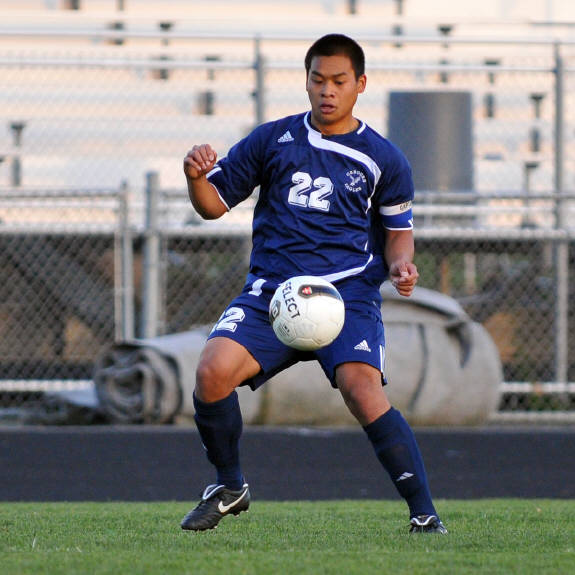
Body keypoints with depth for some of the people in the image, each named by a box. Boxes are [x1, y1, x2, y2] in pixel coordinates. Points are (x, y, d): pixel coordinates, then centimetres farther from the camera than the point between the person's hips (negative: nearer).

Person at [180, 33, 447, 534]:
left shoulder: (382, 158, 10)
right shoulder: (273, 140, 11)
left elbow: (399, 227, 22)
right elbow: (215, 203, 14)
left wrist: (400, 263, -1)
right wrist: (196, 177, -8)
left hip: (349, 291, -2)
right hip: (272, 289, 2)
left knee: (364, 393, -27)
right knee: (213, 371, -22)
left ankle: (424, 512, -17)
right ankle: (229, 488, 2)